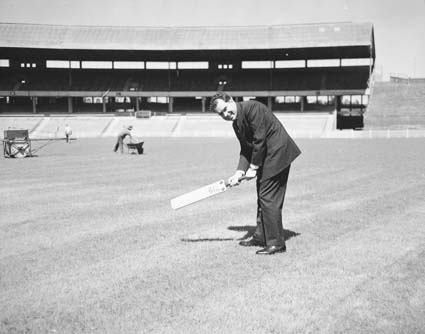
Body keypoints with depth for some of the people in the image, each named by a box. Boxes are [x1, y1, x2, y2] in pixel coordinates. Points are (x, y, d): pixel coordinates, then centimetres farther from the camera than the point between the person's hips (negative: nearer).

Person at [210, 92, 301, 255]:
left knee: (268, 198, -9)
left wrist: (253, 168, -14)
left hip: (277, 153, -10)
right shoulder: (236, 122, 11)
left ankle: (276, 243, -2)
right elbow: (246, 149, 12)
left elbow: (259, 141, -20)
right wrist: (240, 172, -2)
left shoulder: (251, 108, -18)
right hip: (266, 156, 10)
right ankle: (261, 237, 27)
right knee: (262, 197, 16)